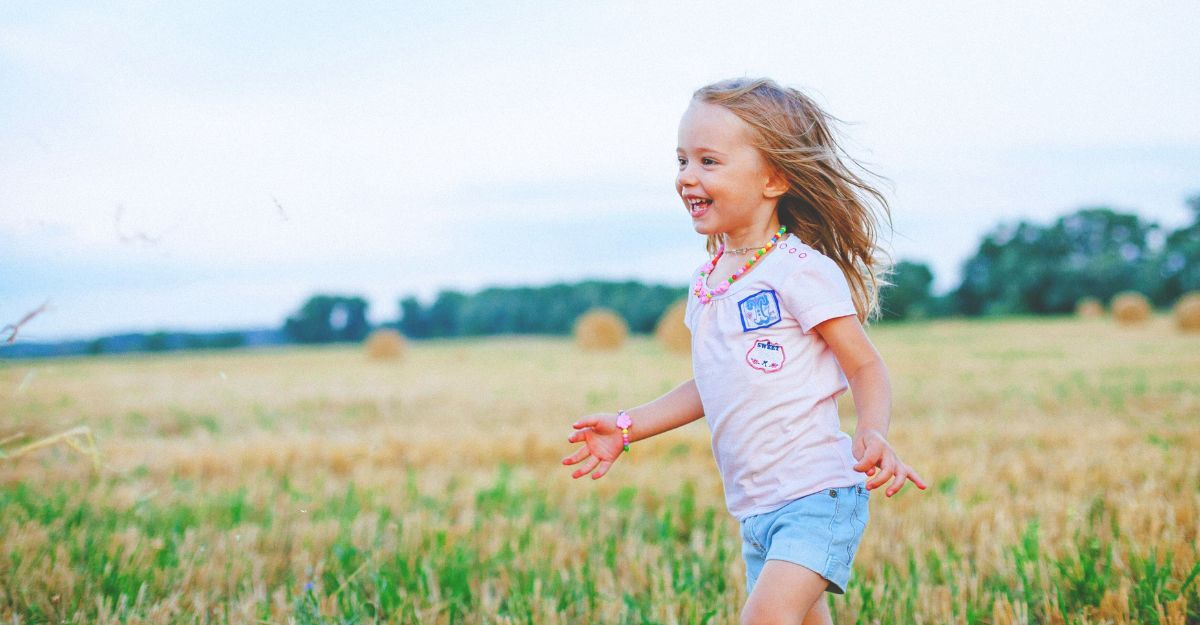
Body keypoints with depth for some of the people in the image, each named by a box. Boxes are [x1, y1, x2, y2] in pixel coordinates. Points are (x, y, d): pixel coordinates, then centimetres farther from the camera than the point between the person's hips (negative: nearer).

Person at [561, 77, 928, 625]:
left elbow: (866, 367, -9)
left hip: (817, 494, -8)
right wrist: (627, 427, 19)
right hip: (754, 508, 8)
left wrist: (872, 434, -28)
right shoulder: (705, 283, 10)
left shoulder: (800, 270, -12)